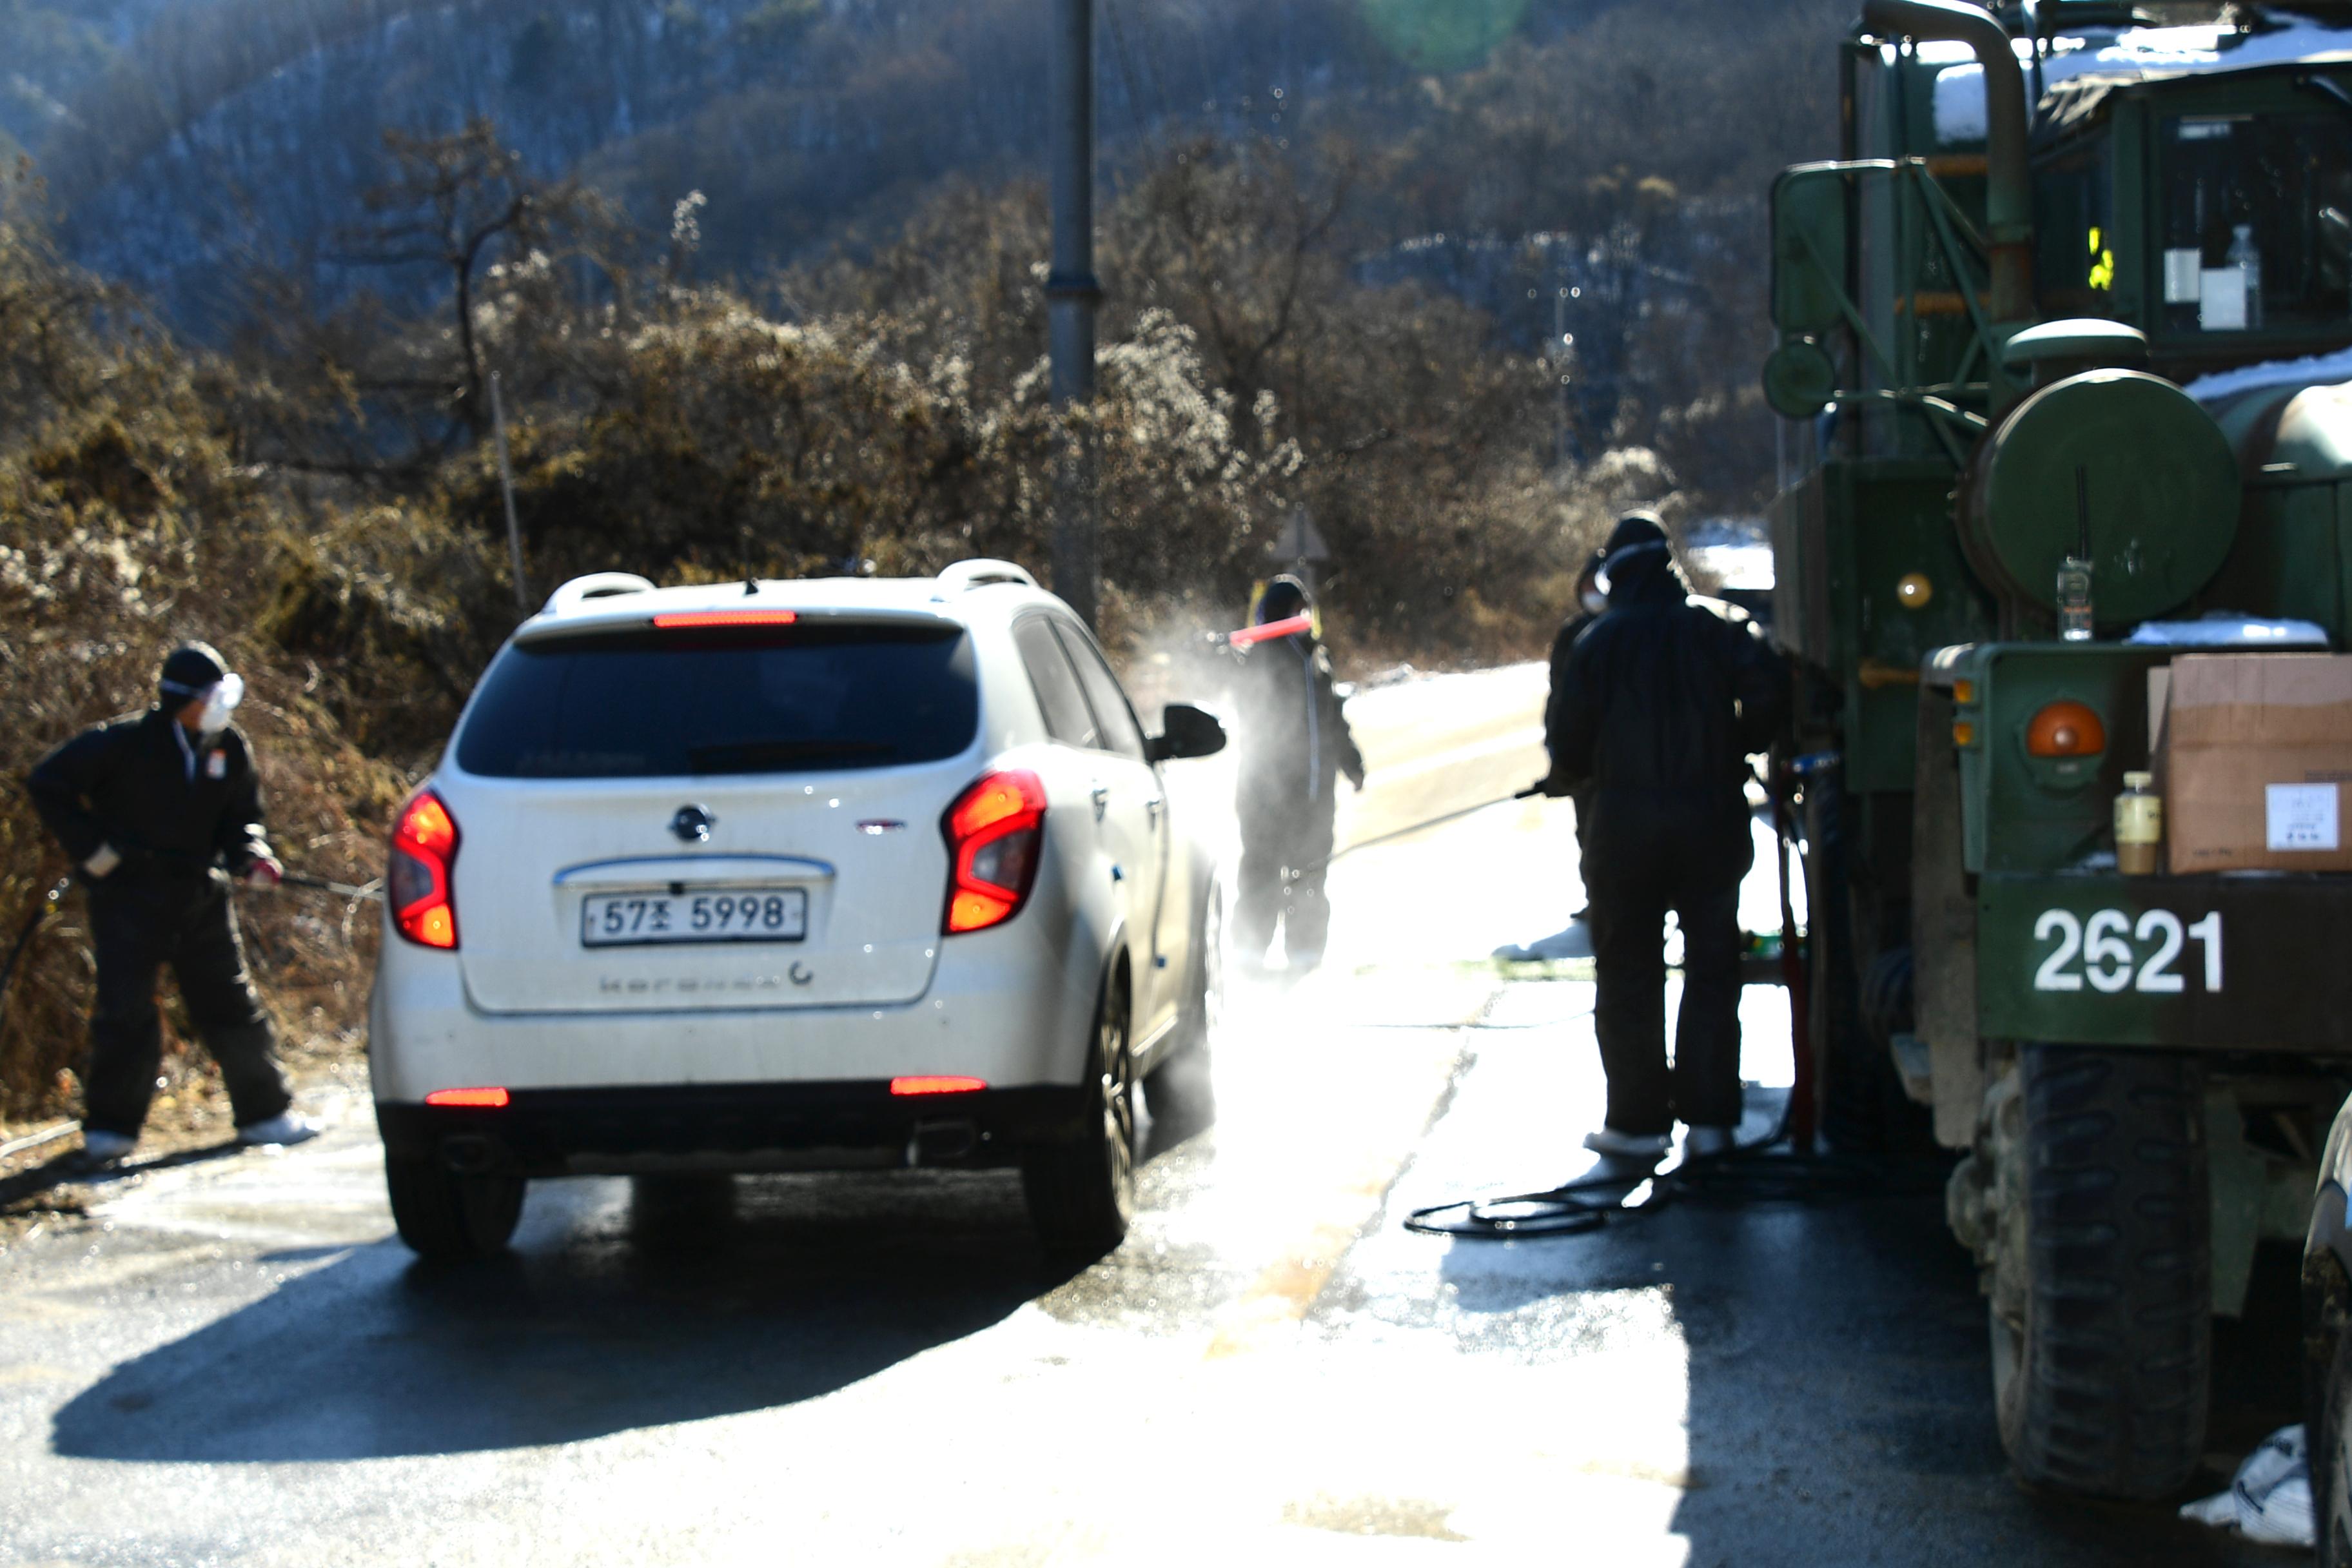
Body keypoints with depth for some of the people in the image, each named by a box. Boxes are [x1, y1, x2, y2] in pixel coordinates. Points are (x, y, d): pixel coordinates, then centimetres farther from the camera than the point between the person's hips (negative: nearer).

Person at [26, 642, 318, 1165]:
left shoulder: (229, 749, 2)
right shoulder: (125, 743, -13)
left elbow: (240, 815, 14)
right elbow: (47, 783, -8)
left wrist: (250, 855, -8)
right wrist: (89, 847, -11)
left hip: (200, 898, 4)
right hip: (129, 895, -4)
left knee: (232, 1005, 6)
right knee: (126, 1014, -6)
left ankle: (264, 1113, 17)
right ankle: (109, 1128, 5)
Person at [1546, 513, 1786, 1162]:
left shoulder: (1598, 642, 1)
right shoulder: (1718, 627, 2)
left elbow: (1569, 748, -1)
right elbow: (1767, 690, -14)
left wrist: (1593, 769, 21)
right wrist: (1737, 749, 4)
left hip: (1626, 823, -1)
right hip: (1713, 817, 1)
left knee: (1629, 974, 7)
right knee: (1712, 968, 9)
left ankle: (1638, 1120, 6)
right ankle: (1708, 1117, 7)